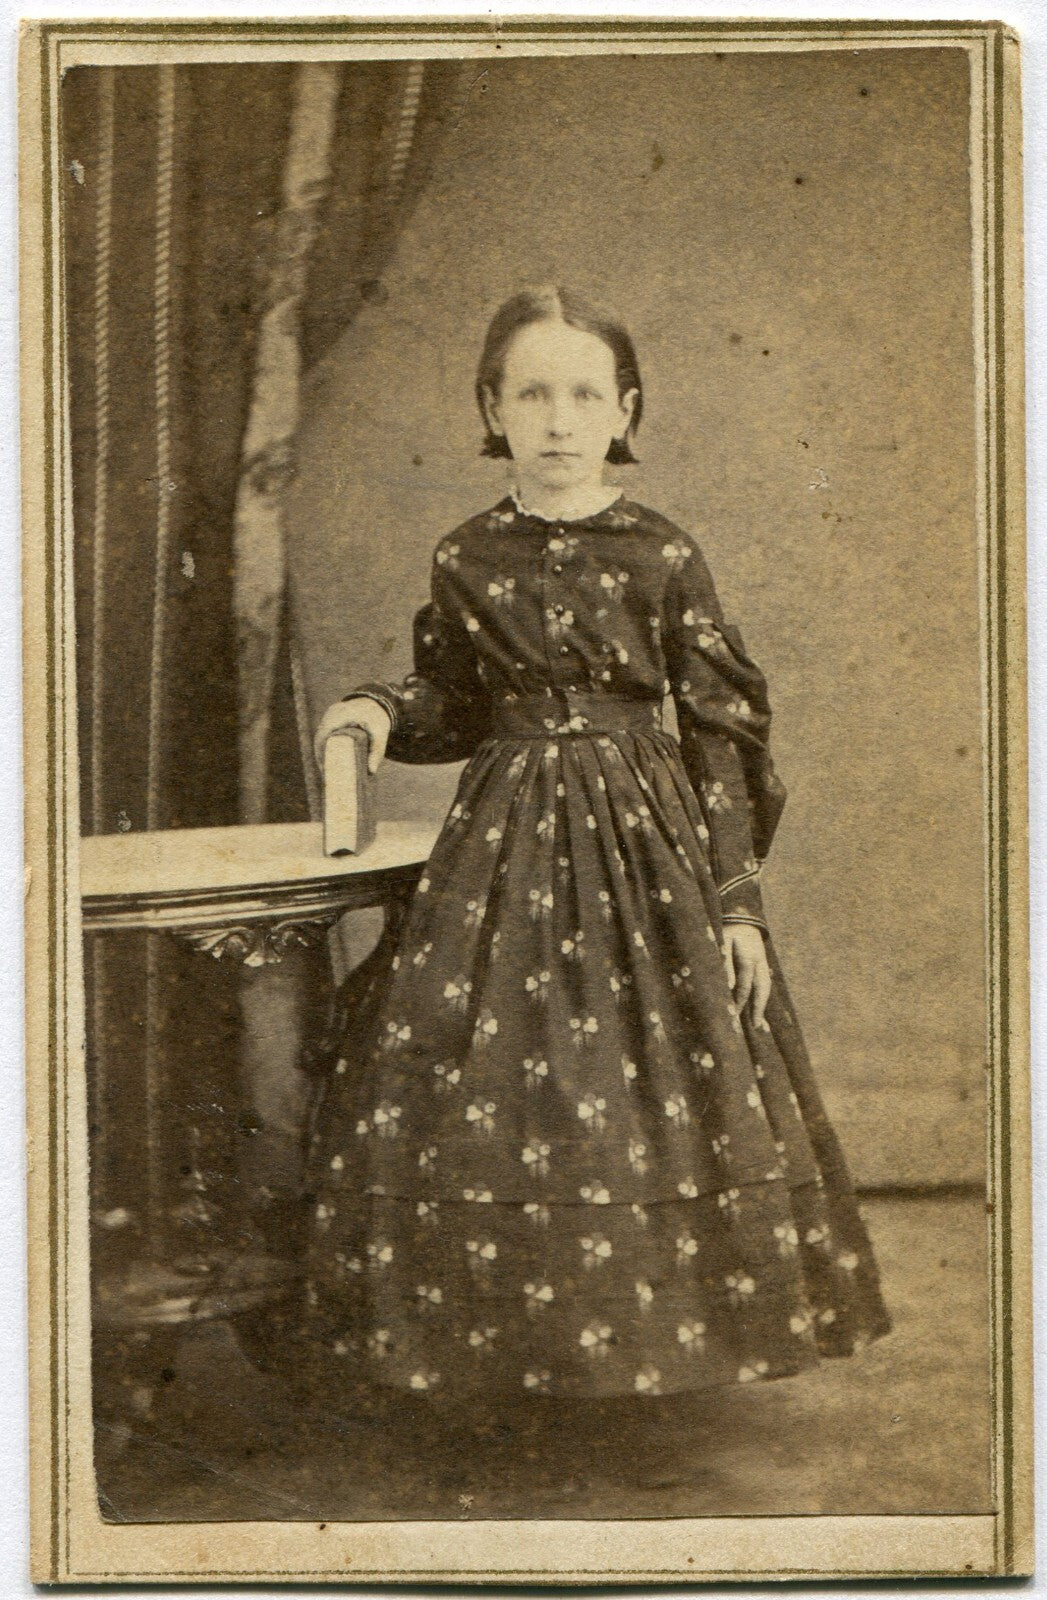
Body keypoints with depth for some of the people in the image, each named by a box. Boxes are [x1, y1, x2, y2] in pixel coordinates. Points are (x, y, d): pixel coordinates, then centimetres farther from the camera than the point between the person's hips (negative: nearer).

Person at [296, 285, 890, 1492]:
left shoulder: (663, 557, -4)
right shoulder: (465, 561, 1)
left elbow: (723, 729, -1)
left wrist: (736, 897, -4)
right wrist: (383, 714, -8)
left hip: (647, 846, -1)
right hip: (506, 846, 1)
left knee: (655, 1097, 2)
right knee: (486, 1099, 0)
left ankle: (645, 1344, 20)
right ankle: (512, 1353, 15)